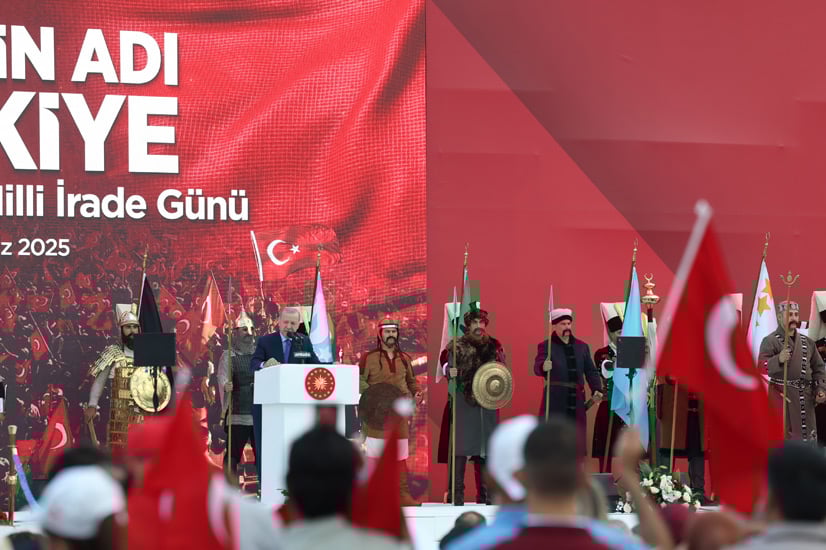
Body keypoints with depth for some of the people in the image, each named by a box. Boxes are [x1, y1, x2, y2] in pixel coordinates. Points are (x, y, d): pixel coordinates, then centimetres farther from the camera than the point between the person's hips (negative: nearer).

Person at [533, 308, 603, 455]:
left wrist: (596, 390, -4)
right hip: (555, 401, -4)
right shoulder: (546, 346, -1)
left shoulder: (582, 347, 13)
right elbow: (537, 367, -17)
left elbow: (591, 371, 12)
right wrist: (544, 367, -41)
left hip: (576, 401, 4)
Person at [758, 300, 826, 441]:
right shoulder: (770, 341, -5)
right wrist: (778, 360, -40)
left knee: (808, 435, 10)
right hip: (782, 395, -6)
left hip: (805, 397, 6)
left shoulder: (807, 342, 15)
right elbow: (762, 364, -21)